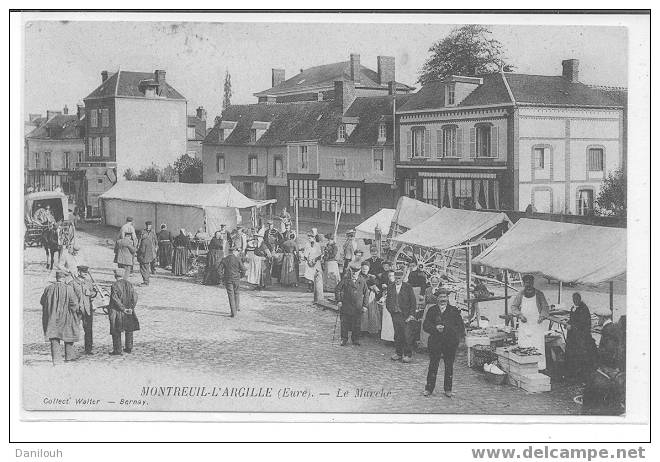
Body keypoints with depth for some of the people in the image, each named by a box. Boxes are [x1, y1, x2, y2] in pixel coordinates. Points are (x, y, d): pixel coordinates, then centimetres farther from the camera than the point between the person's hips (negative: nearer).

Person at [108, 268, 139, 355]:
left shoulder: (114, 285, -10)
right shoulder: (129, 284, 3)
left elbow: (115, 299, -16)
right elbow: (135, 297, -3)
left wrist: (123, 308, -12)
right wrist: (131, 308, -4)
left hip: (117, 311, -4)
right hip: (129, 310, 4)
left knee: (116, 331, 4)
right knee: (129, 329, 17)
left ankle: (117, 350, 5)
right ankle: (129, 347, 20)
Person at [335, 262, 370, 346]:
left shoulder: (362, 281, 4)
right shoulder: (345, 280, -1)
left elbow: (366, 293, 9)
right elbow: (337, 289, 4)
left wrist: (365, 305, 4)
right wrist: (338, 300, -4)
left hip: (358, 307, 1)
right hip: (346, 306, -1)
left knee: (356, 325, 5)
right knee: (344, 323, 4)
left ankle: (355, 340, 17)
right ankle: (344, 339, 17)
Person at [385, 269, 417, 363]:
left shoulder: (408, 287, -5)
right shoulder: (390, 287, 7)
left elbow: (413, 302, -4)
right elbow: (388, 300, 15)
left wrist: (411, 314, -9)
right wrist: (390, 310, 3)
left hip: (406, 315, -4)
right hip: (395, 315, 4)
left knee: (407, 336, -4)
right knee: (397, 335, 9)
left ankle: (408, 355, 4)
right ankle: (398, 353, 20)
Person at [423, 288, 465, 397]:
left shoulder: (454, 310, 6)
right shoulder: (432, 310, 7)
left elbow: (461, 327, 5)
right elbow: (425, 326, 3)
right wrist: (435, 328, -14)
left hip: (450, 342, 0)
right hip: (435, 342, 0)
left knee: (449, 366, 5)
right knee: (433, 365, 1)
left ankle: (448, 390, 13)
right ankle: (429, 389, 9)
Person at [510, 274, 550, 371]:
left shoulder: (539, 294, 3)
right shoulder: (520, 295, 6)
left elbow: (545, 308, 5)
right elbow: (513, 307, 10)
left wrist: (542, 316, -14)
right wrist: (519, 315, -7)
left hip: (537, 324, -1)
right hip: (524, 326, 1)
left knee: (539, 347, -6)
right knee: (523, 348, -1)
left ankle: (540, 368, -2)